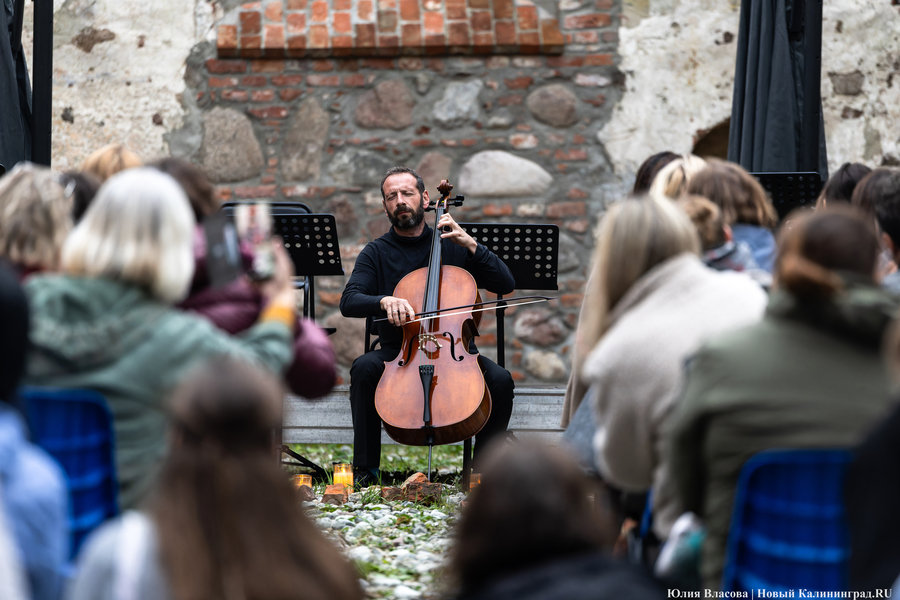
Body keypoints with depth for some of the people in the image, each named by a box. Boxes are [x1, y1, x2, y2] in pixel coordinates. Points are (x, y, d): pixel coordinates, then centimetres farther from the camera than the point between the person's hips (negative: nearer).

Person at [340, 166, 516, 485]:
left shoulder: (453, 245, 9)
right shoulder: (377, 253, 6)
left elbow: (506, 284, 1)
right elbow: (349, 302, -9)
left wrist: (471, 245, -10)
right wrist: (384, 301, -30)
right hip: (398, 350, 0)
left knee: (500, 380, -27)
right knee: (363, 368, -32)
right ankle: (366, 469, -22)